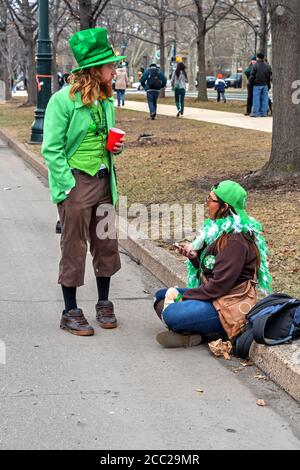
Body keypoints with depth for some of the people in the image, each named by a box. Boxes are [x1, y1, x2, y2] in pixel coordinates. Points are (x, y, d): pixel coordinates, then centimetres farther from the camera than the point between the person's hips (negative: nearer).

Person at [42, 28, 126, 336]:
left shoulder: (106, 101, 9)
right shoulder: (63, 100, -12)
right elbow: (51, 149, -13)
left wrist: (117, 147, 2)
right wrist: (68, 186, -17)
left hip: (103, 181, 7)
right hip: (76, 183, -6)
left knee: (106, 245, 11)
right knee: (74, 250, 2)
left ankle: (103, 305, 27)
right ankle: (70, 313, 13)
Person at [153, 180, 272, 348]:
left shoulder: (236, 241, -22)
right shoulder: (219, 229, 9)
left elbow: (219, 285, -23)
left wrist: (183, 297, -15)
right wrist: (194, 256, -3)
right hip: (212, 295, 11)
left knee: (170, 314, -28)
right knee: (160, 296, 12)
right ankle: (188, 330, -7)